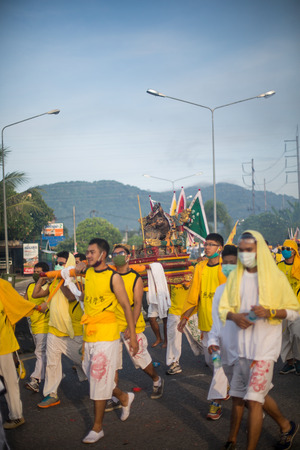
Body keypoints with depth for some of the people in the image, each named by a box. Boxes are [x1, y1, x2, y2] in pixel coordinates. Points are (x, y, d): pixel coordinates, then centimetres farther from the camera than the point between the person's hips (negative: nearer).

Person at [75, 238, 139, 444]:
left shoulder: (114, 277, -9)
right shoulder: (86, 273, 8)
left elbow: (127, 306, -6)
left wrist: (133, 336, -7)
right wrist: (77, 269, 12)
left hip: (107, 335, -6)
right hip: (89, 335, 6)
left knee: (100, 380, -2)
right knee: (94, 377, 15)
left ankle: (97, 428, 9)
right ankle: (124, 397, 40)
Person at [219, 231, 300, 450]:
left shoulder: (276, 277, -5)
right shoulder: (235, 277, 7)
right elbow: (223, 308, 10)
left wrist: (270, 312, -19)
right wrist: (235, 316, -12)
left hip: (265, 344, -5)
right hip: (242, 344, 5)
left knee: (253, 399, -8)